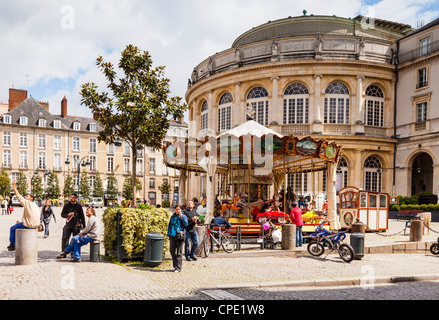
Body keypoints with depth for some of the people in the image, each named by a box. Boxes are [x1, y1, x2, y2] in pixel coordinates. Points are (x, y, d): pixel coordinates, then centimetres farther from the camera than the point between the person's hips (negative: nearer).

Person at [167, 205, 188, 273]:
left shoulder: (183, 216, 2)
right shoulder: (172, 216, 14)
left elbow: (186, 224, -12)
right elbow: (169, 225, 20)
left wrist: (181, 216, -13)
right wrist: (168, 233, 12)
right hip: (172, 236, 4)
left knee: (179, 253, -1)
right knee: (172, 251, 6)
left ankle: (178, 267, 3)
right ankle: (175, 265, 23)